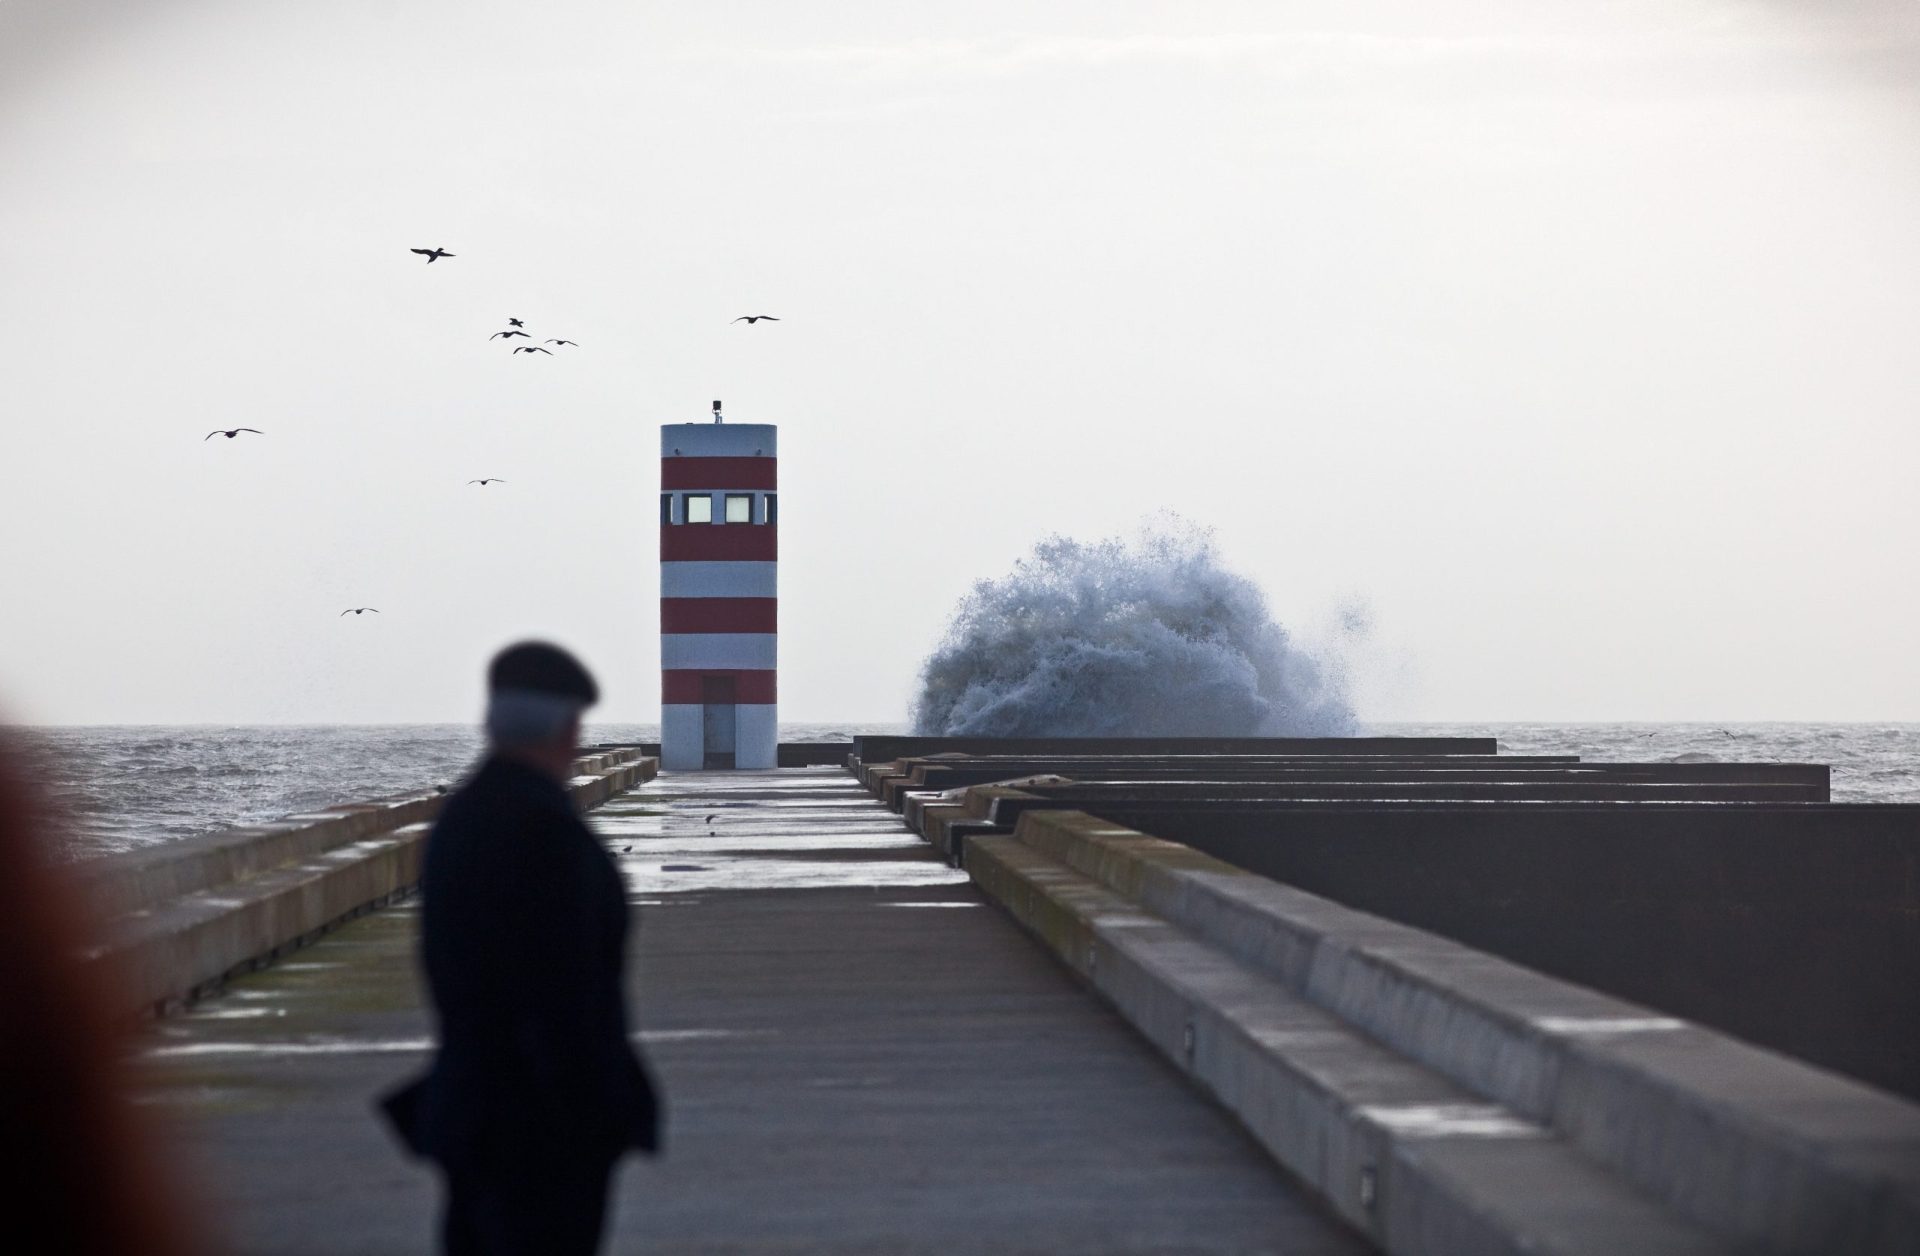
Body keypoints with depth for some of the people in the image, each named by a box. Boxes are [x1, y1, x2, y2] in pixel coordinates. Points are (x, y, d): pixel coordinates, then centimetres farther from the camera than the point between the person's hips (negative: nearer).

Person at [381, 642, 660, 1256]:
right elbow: (567, 995, -21)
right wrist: (591, 1117, -16)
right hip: (545, 1127, -9)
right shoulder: (546, 826, -18)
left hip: (470, 1108, 9)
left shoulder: (459, 818, 9)